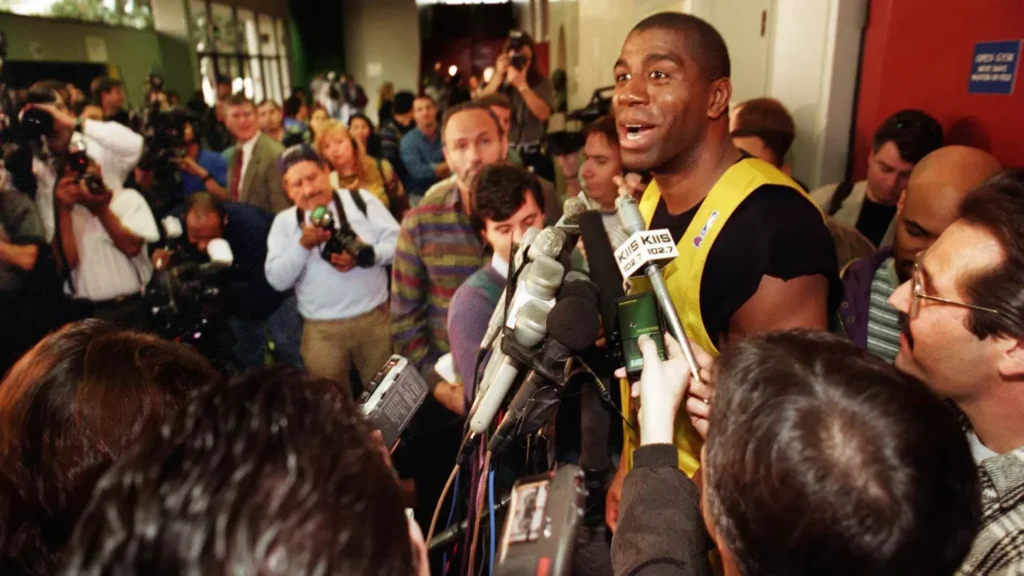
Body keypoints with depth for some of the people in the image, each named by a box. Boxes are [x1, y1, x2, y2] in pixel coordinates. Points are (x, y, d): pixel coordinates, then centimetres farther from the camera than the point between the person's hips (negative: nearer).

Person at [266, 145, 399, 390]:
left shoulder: (361, 199, 4)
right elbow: (277, 280, -2)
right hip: (322, 330, 1)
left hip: (375, 319, 0)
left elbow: (397, 242, -2)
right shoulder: (284, 222, 6)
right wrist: (302, 244, -16)